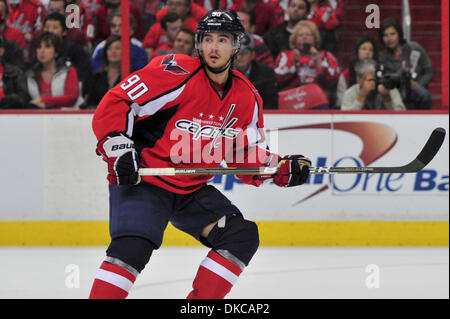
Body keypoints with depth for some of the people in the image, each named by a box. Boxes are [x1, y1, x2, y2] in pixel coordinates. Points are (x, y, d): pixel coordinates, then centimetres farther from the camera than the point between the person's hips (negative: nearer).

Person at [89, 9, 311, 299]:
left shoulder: (247, 98, 3)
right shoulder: (176, 74, -18)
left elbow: (246, 155, 11)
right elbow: (113, 105, -17)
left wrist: (282, 169, -6)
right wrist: (118, 149, -26)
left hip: (193, 190, 6)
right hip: (141, 180, -6)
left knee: (242, 236, -6)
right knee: (132, 247, -27)